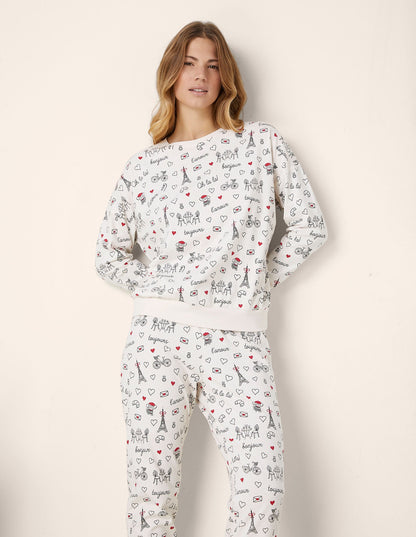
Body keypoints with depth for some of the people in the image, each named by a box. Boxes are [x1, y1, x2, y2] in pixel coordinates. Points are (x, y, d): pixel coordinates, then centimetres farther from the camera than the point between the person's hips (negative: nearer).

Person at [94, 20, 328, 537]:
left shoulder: (262, 142, 7)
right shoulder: (143, 165, 9)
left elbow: (308, 224, 7)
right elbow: (108, 254, 15)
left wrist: (259, 283, 5)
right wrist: (157, 289, 5)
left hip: (237, 341, 0)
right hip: (157, 337, 1)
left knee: (261, 491, -5)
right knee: (151, 489, 7)